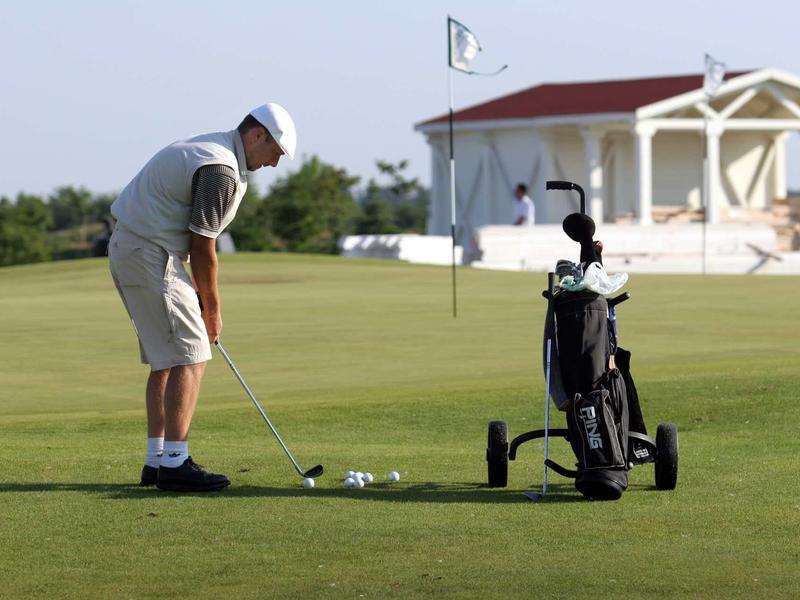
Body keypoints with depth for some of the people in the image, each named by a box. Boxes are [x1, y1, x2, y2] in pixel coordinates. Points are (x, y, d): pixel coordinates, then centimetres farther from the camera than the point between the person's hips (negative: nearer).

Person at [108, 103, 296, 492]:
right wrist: (213, 309, -2)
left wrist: (199, 294, 13)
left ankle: (157, 460, 14)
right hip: (150, 256, -11)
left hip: (128, 249, 11)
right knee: (189, 357, -10)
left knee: (167, 360, 14)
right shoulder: (222, 170, -17)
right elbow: (202, 249, -13)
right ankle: (174, 463, -12)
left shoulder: (208, 150, 17)